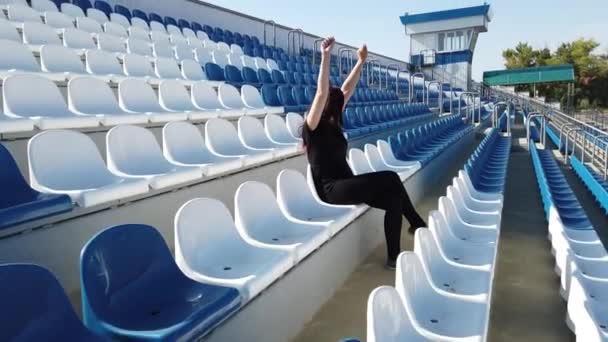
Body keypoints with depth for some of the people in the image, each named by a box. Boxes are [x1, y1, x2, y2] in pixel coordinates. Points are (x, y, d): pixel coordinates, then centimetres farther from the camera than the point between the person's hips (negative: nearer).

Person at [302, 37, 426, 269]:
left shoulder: (332, 123, 12)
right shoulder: (312, 128, -10)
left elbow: (347, 89, 16)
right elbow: (322, 93, -23)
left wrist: (361, 62, 17)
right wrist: (326, 57, -27)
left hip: (347, 184, 9)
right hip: (332, 189, -9)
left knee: (393, 200, -10)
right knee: (390, 178, -18)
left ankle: (394, 258, -1)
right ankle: (418, 224, -2)